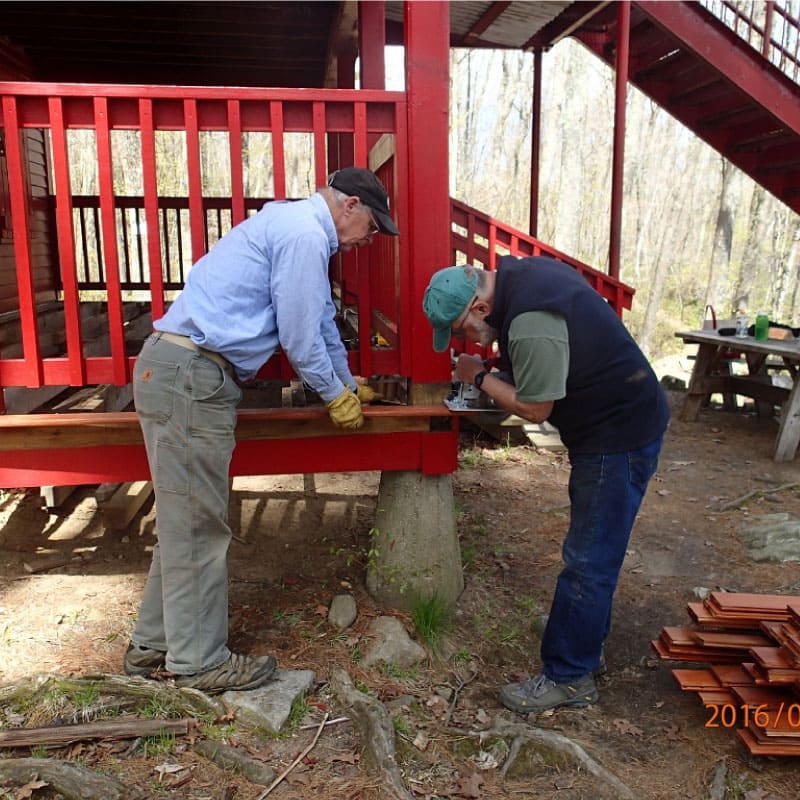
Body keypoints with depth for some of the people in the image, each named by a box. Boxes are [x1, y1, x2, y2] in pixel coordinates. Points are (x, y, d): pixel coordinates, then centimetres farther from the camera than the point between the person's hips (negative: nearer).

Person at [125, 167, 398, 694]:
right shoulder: (304, 234, -11)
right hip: (190, 378, -10)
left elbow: (321, 319, 31)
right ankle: (199, 661, 14)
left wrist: (349, 383, 38)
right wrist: (336, 396, 3)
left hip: (180, 373, 10)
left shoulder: (296, 227, 22)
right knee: (199, 526, -1)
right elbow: (300, 334, -12)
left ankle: (155, 645, 28)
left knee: (186, 521, 16)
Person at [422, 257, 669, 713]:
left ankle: (569, 678, 12)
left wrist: (480, 377, -8)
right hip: (617, 423, 11)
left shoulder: (530, 325, -30)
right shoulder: (520, 271, 2)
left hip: (621, 437, -11)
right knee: (593, 554, 21)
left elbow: (534, 409, -20)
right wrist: (497, 368, 4)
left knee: (588, 562, -1)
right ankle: (586, 651, 37)